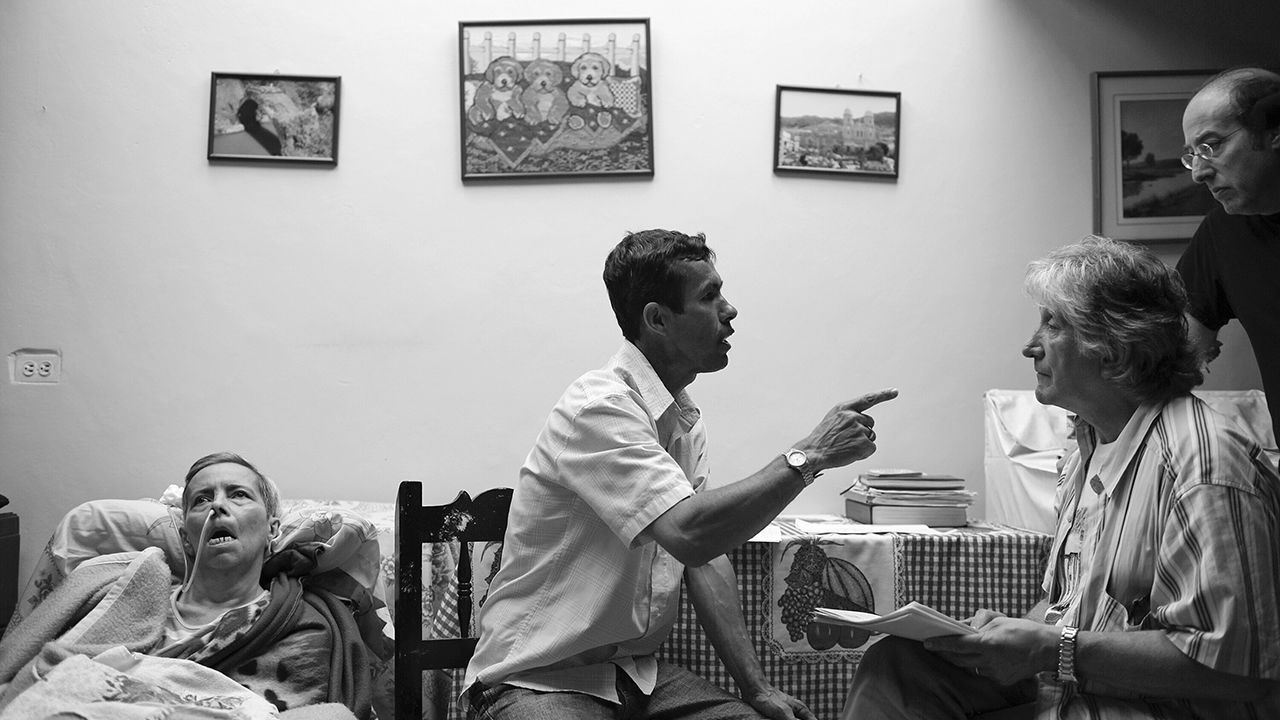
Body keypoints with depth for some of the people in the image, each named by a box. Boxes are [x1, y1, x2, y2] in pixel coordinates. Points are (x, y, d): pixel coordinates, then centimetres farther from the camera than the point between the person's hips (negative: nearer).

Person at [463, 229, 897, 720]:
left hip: (637, 673, 8)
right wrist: (808, 455, -23)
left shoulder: (687, 420, 9)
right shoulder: (599, 409, -20)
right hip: (539, 680, -7)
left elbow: (706, 559, 8)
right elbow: (689, 534, -32)